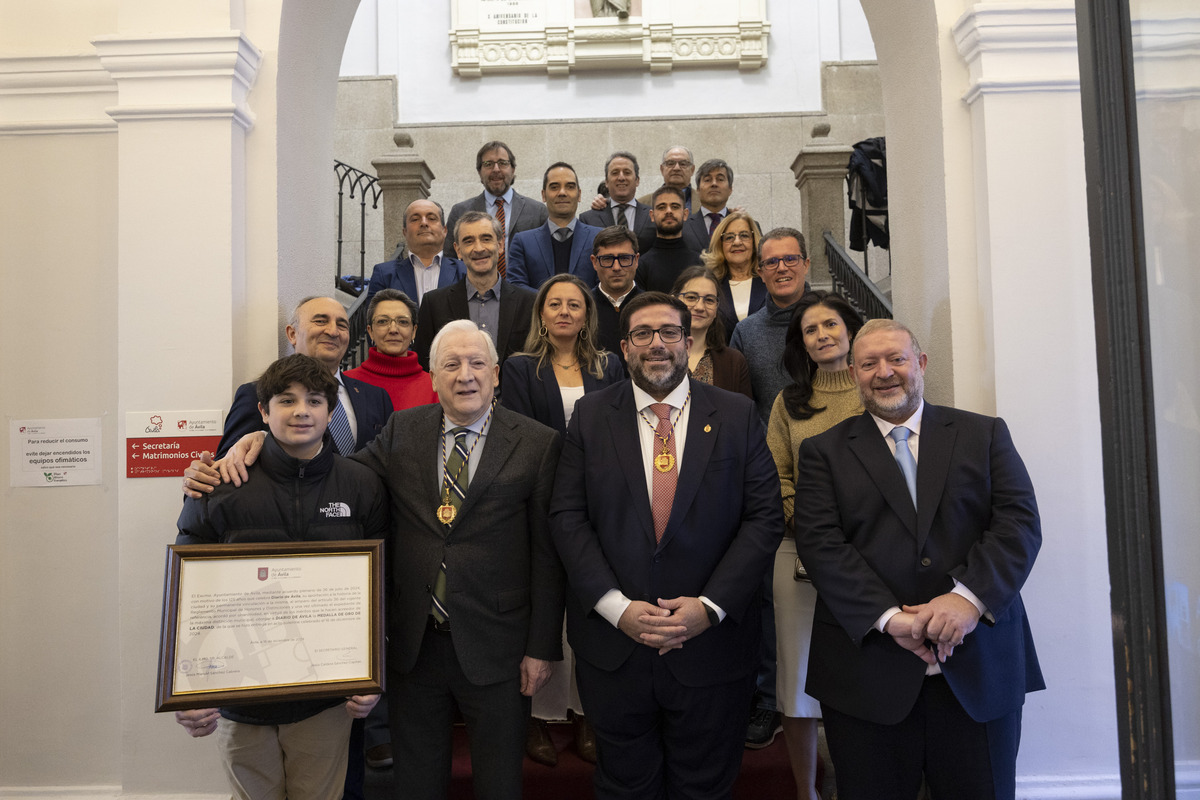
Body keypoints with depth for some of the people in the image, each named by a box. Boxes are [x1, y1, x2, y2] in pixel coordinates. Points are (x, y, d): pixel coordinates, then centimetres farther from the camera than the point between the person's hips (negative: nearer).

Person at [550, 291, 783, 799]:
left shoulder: (737, 416, 0)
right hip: (612, 646, 1)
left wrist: (709, 606, -13)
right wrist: (617, 607, -13)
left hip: (711, 642, 0)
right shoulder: (590, 415, 2)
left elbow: (765, 517, -4)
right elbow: (567, 516, -3)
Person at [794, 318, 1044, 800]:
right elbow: (819, 542, -5)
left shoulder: (985, 434, 11)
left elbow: (1019, 520, 0)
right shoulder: (823, 452, 6)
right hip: (868, 666, -1)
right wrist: (887, 616, -16)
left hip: (980, 668, 1)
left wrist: (970, 596, -16)